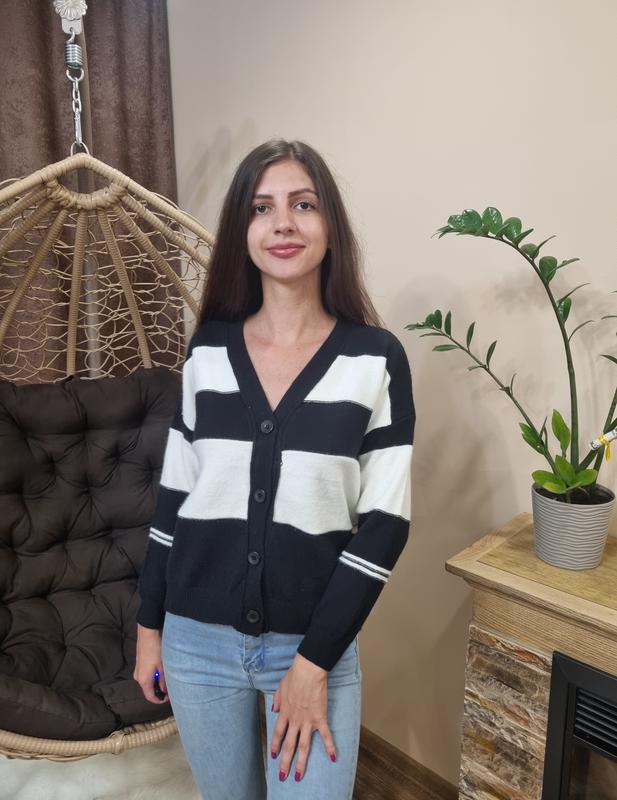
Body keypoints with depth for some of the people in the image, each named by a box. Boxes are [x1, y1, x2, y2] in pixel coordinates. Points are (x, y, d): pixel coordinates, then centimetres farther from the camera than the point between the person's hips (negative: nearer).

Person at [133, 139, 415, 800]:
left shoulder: (375, 356, -10)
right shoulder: (208, 348, -2)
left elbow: (385, 520, -11)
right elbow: (175, 492, 4)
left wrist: (314, 661, -11)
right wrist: (149, 624, 7)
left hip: (316, 644, -2)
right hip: (198, 639, 3)